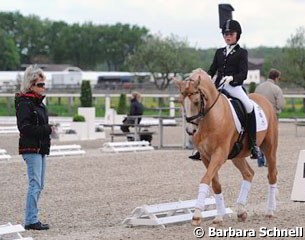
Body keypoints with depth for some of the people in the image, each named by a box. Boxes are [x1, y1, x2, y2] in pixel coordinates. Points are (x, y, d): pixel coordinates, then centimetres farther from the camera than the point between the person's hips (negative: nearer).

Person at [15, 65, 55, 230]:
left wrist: (47, 130, 3)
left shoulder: (38, 102, 17)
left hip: (41, 148, 10)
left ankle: (32, 218, 16)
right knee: (35, 184, -13)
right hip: (31, 148, -9)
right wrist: (47, 130, -19)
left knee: (39, 185, 11)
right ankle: (31, 221, -12)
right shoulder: (24, 103, -11)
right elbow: (25, 127, -20)